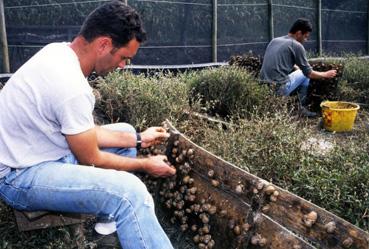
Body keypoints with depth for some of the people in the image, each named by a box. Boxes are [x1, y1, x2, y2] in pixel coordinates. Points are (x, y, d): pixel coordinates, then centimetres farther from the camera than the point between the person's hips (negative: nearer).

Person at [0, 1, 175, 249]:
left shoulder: (60, 51, -2)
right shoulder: (71, 87, -30)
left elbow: (86, 132, 7)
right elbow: (91, 160, -16)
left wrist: (138, 138, 5)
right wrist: (146, 165, -4)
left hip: (35, 150, 10)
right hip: (21, 176, -10)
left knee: (126, 132, 15)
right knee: (129, 192, -30)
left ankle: (116, 218, 19)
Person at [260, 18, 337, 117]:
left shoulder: (274, 41, 15)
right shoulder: (296, 45, -5)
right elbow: (309, 73, 2)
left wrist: (298, 67, 37)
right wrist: (325, 75, 18)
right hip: (279, 90, -7)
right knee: (305, 74, 15)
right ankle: (301, 108, 22)